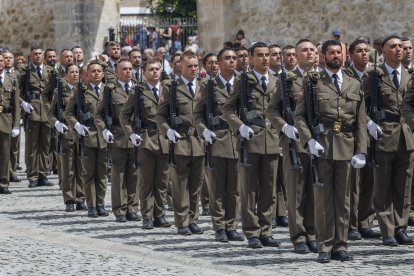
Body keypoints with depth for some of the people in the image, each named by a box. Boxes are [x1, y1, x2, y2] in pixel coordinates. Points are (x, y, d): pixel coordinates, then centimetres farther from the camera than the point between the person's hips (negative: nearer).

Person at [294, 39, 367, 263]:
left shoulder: (354, 85, 12)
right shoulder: (313, 83, 3)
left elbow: (360, 122, 10)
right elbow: (299, 115, 0)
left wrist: (361, 151, 2)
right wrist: (309, 140, -13)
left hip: (346, 149, 3)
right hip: (321, 148, -3)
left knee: (343, 198, 7)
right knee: (323, 198, 0)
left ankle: (340, 246, 13)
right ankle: (324, 247, 4)